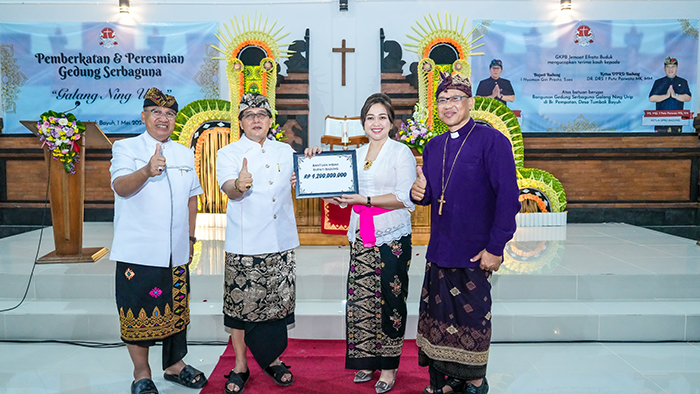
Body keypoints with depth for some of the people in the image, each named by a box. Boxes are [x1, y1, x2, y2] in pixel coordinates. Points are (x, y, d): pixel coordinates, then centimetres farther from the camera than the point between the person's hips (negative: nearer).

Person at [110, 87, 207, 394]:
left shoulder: (185, 154, 15)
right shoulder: (126, 148, 1)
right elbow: (121, 187, -17)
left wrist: (190, 237, 15)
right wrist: (147, 171, -36)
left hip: (177, 252, 4)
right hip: (138, 251, -4)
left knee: (176, 309, 12)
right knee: (138, 311, 2)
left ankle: (175, 365, 29)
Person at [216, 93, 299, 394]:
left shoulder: (285, 151, 13)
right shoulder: (228, 154, 1)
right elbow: (229, 188, -17)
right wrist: (238, 185, -41)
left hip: (281, 244, 4)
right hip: (245, 246, -3)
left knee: (279, 302, 10)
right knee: (241, 305, 2)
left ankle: (273, 359, 29)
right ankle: (240, 366, 20)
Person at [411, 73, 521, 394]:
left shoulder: (491, 140, -9)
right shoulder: (433, 146, 12)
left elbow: (508, 197, -14)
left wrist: (495, 248, -16)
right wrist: (419, 193, -5)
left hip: (474, 255, -5)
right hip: (439, 252, 6)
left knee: (471, 320, 6)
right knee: (440, 317, 10)